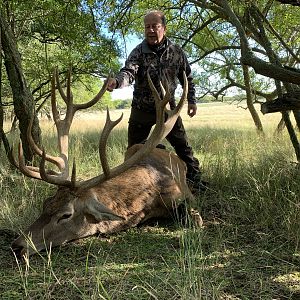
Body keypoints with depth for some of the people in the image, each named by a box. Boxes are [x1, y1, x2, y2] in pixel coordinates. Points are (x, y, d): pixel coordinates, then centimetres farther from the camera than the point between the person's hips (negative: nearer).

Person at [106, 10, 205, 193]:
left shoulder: (177, 52, -4)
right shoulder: (138, 52, -11)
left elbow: (187, 78, 8)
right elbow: (129, 72, -29)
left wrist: (191, 100, 3)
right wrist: (116, 81, -50)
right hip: (142, 110, 0)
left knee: (183, 147, 2)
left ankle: (195, 182, 16)